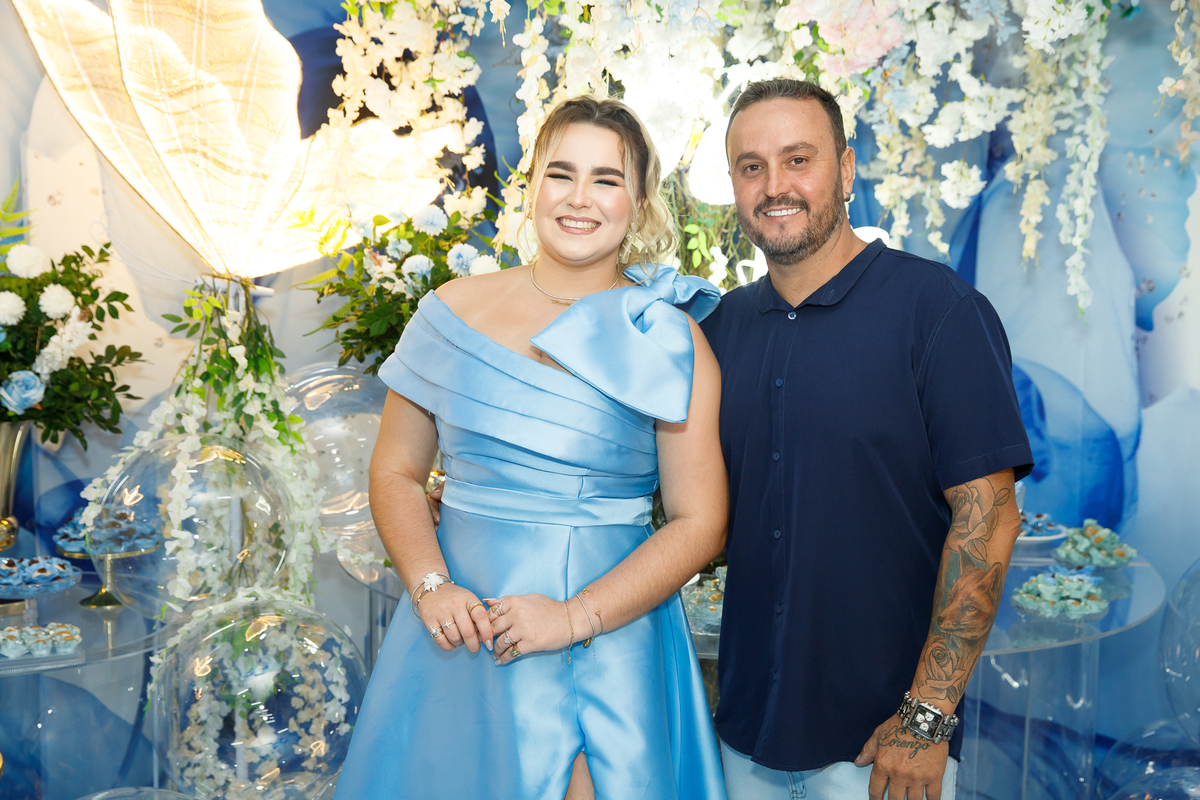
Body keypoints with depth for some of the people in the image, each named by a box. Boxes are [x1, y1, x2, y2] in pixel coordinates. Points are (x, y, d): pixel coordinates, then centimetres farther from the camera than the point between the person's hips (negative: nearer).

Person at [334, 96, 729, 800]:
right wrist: (430, 587, -10)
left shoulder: (672, 342, -4)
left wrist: (575, 617, -14)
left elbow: (700, 522, -5)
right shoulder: (455, 311, 1)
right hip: (459, 633, 2)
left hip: (611, 641, -1)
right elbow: (397, 472, 6)